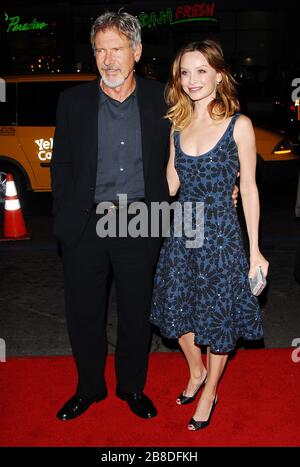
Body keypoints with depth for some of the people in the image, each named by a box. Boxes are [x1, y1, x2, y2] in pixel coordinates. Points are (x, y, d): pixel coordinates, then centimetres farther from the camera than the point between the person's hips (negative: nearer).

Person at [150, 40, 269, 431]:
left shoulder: (239, 125, -9)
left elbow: (248, 188, -6)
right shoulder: (178, 124, 5)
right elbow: (172, 180, 11)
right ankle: (196, 372, 43)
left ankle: (210, 393, 33)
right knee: (177, 309, 14)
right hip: (181, 230, 5)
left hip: (220, 233, -4)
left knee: (217, 315, 9)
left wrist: (255, 249, -5)